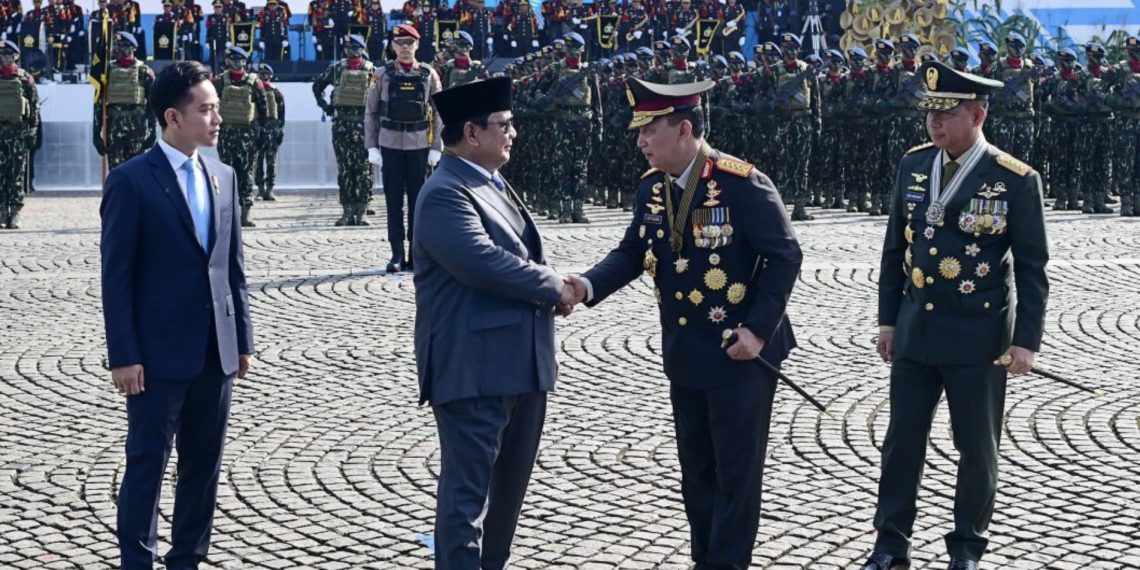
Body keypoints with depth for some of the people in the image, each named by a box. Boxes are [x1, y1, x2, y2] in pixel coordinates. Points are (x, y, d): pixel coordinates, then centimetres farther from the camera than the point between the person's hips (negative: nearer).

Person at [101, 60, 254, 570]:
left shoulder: (223, 177, 10)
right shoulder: (131, 181, -9)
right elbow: (116, 276, -10)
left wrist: (243, 338, 10)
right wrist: (123, 355, -13)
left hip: (215, 351, 6)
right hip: (159, 352, -6)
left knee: (204, 464, 11)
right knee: (147, 462, 2)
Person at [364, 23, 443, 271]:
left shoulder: (429, 75, 4)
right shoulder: (383, 75, 3)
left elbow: (438, 113, 4)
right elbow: (370, 112, 4)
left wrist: (436, 147, -2)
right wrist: (372, 147, -2)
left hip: (419, 145, 0)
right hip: (390, 145, 0)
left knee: (418, 199, 4)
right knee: (394, 200, 1)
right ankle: (397, 254, 4)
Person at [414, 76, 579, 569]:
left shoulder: (493, 186, 17)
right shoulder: (445, 194, -15)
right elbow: (483, 261, -27)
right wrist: (555, 288, -15)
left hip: (520, 364, 10)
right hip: (472, 368, -10)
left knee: (509, 482, 17)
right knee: (468, 487, -4)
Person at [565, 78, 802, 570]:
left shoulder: (742, 184, -17)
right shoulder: (651, 188, 3)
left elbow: (785, 256, -15)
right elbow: (632, 253, 6)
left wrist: (758, 329, -20)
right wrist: (588, 285, -14)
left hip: (741, 351, -7)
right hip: (685, 353, 7)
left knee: (737, 470, 2)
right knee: (696, 468, 15)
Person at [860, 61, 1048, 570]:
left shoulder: (1016, 181, -10)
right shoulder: (914, 165, 3)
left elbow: (1032, 270, -8)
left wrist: (1026, 341, -12)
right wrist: (888, 319, 10)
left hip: (977, 337, -4)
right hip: (915, 331, 4)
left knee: (977, 446, 7)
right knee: (902, 438, 8)